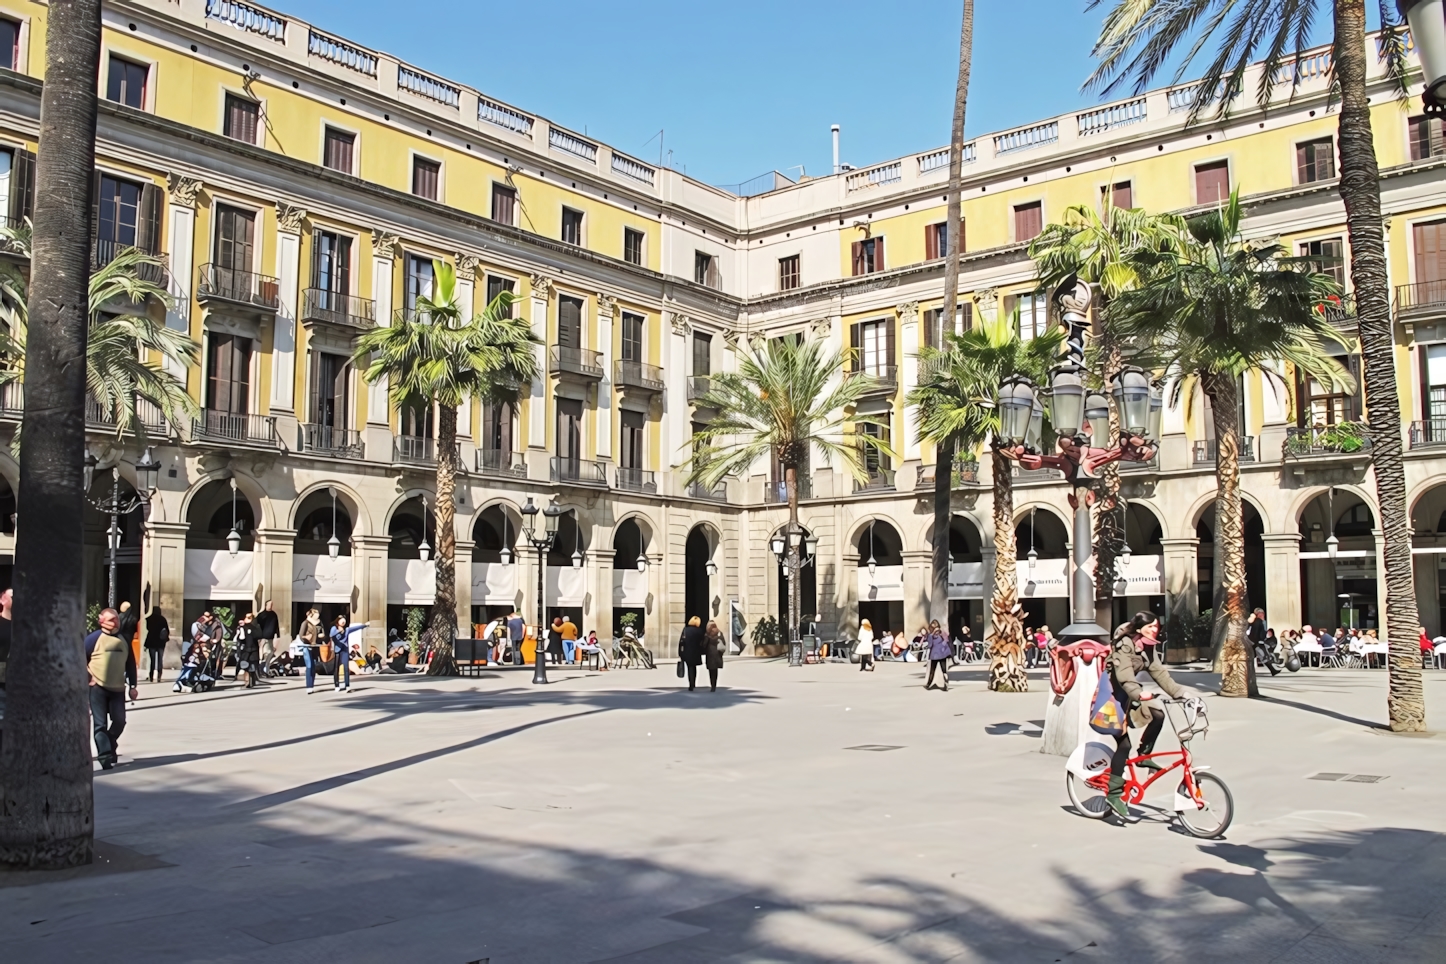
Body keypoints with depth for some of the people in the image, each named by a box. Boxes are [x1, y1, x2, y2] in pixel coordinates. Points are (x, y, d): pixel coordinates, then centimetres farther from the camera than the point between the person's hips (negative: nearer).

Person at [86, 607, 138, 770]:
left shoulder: (124, 640, 10)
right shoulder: (94, 638, -4)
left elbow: (130, 664, 14)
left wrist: (132, 686, 10)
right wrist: (88, 676, -8)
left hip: (118, 688, 4)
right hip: (97, 688, -4)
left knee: (119, 721, 7)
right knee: (100, 724, -3)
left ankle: (110, 746, 33)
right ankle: (106, 758, -2)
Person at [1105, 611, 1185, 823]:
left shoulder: (1148, 648, 3)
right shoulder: (1124, 645, -23)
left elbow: (1159, 673, -2)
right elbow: (1124, 677, -34)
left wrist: (1180, 694, -12)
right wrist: (1139, 694, -49)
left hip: (1126, 697, 8)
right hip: (1110, 696, -8)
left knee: (1157, 715, -5)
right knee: (1123, 743, -14)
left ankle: (1144, 755, 13)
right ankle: (1114, 793, -9)